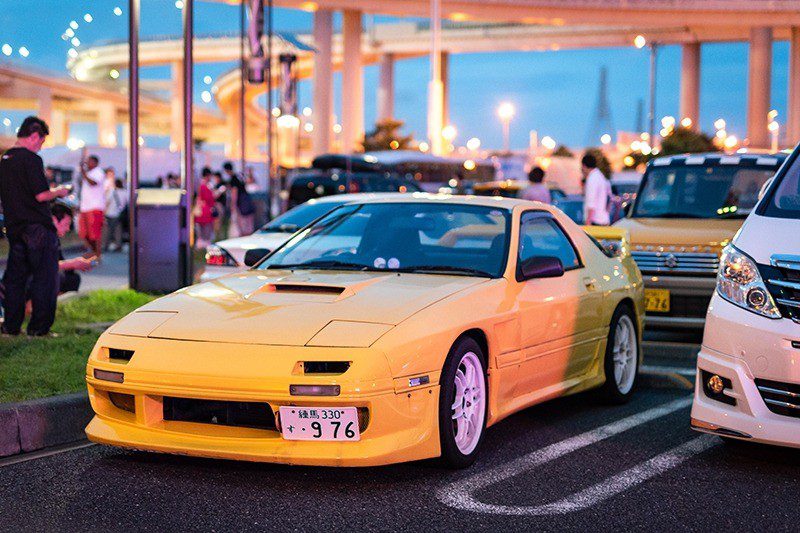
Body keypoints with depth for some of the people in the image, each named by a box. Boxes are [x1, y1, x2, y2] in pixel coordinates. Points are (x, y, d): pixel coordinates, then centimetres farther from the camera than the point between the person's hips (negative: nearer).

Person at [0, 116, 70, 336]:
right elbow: (41, 195, -18)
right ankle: (39, 327, -1)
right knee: (44, 278, 0)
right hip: (38, 227, -8)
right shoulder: (31, 159, -13)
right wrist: (59, 192, 2)